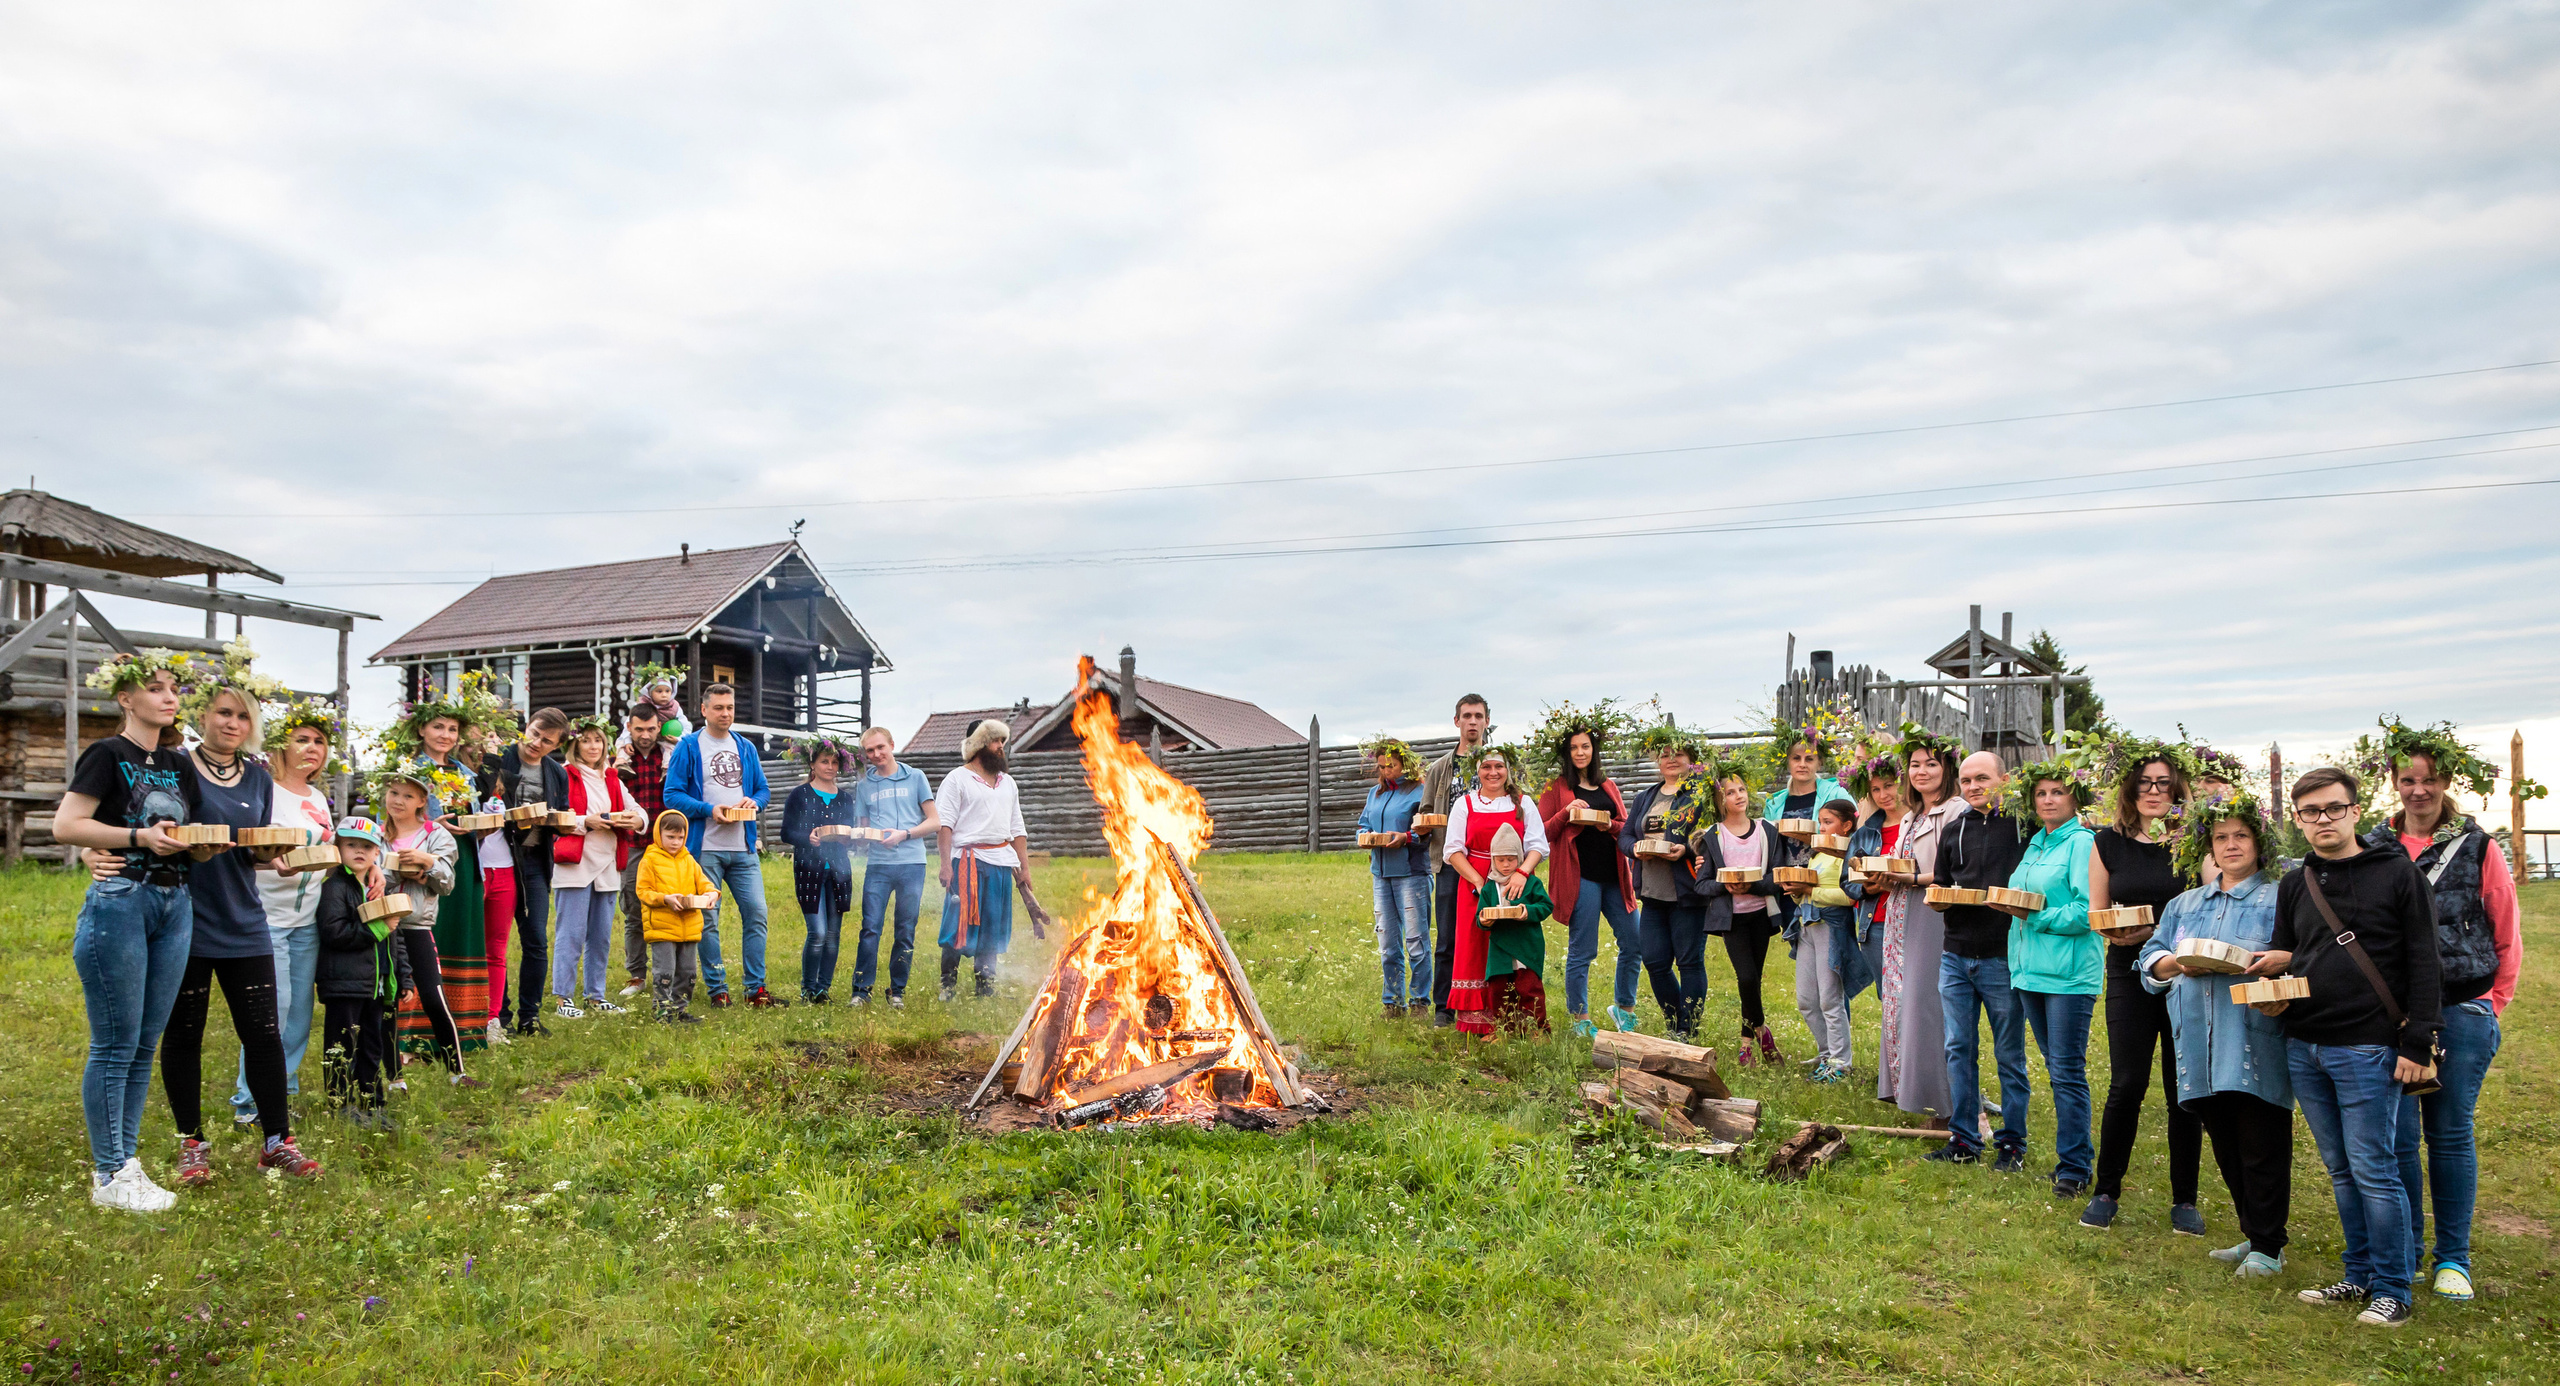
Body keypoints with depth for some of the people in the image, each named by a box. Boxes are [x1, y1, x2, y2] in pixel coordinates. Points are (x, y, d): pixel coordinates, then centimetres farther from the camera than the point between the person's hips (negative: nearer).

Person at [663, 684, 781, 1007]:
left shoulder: (746, 749, 15)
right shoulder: (688, 747, 0)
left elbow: (763, 790, 19)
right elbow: (672, 795, -5)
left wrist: (754, 802, -4)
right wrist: (710, 810, -17)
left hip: (744, 848, 4)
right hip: (705, 848, -4)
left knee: (756, 913, 0)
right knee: (708, 919, 1)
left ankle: (756, 988, 7)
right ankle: (717, 989, 10)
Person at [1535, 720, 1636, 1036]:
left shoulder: (1608, 787, 17)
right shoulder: (1556, 788, 4)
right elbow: (1542, 834, -1)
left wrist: (1611, 826, -5)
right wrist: (1566, 814, -17)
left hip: (1614, 876, 5)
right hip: (1580, 876, -5)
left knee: (1635, 944, 4)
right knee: (1582, 951, -2)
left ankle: (1623, 1007, 23)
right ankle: (1580, 1021, 9)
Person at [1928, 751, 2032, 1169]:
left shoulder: (2022, 826, -3)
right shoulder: (1954, 833, 12)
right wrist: (1939, 900, -2)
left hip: (2003, 958, -5)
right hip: (1956, 957, 5)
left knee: (2010, 1055, 5)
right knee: (1959, 1050, 9)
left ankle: (2013, 1142, 16)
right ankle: (1963, 1140, 18)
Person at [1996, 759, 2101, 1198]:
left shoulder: (2081, 843, -8)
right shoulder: (2034, 844, 16)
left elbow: (2086, 912, -16)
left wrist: (2032, 917, -19)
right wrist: (2009, 906, 3)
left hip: (2070, 972, -8)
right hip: (2031, 967, 8)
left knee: (2067, 1073, -4)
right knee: (2056, 1069, 14)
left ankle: (2074, 1169, 4)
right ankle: (2072, 1156, 23)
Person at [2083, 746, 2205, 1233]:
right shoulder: (2109, 843, 4)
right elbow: (2096, 913, 8)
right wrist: (2116, 932, -12)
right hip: (2131, 974, 0)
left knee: (2184, 1087, 4)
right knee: (2127, 1084, -3)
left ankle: (2184, 1199, 18)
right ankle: (2106, 1190, 13)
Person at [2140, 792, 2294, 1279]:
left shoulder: (2279, 899, 3)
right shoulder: (2185, 904, 19)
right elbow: (2150, 959, 15)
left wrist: (2279, 994, -25)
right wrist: (2176, 965, -6)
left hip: (2257, 1047, -5)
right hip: (2201, 1048, 5)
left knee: (2262, 1147, -2)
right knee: (2226, 1148, 12)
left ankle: (2267, 1247, 9)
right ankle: (2252, 1234, 25)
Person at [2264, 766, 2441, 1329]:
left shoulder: (2396, 874, -2)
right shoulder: (2294, 885, 13)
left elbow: (2424, 965, -6)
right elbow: (2280, 956, 24)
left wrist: (2417, 1044, -12)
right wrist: (2272, 966, -1)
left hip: (2366, 1048, -5)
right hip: (2302, 1046, 6)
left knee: (2373, 1169, -3)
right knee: (2341, 1170, 13)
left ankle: (2392, 1291, 8)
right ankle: (2360, 1277, 22)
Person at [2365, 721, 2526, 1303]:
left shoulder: (2478, 849, 1)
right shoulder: (2372, 850, 5)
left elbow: (2508, 935, 7)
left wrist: (2492, 1005, 5)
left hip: (2462, 1014, -1)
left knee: (2450, 1134, 6)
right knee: (2397, 1135, 2)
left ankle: (2453, 1259, 18)